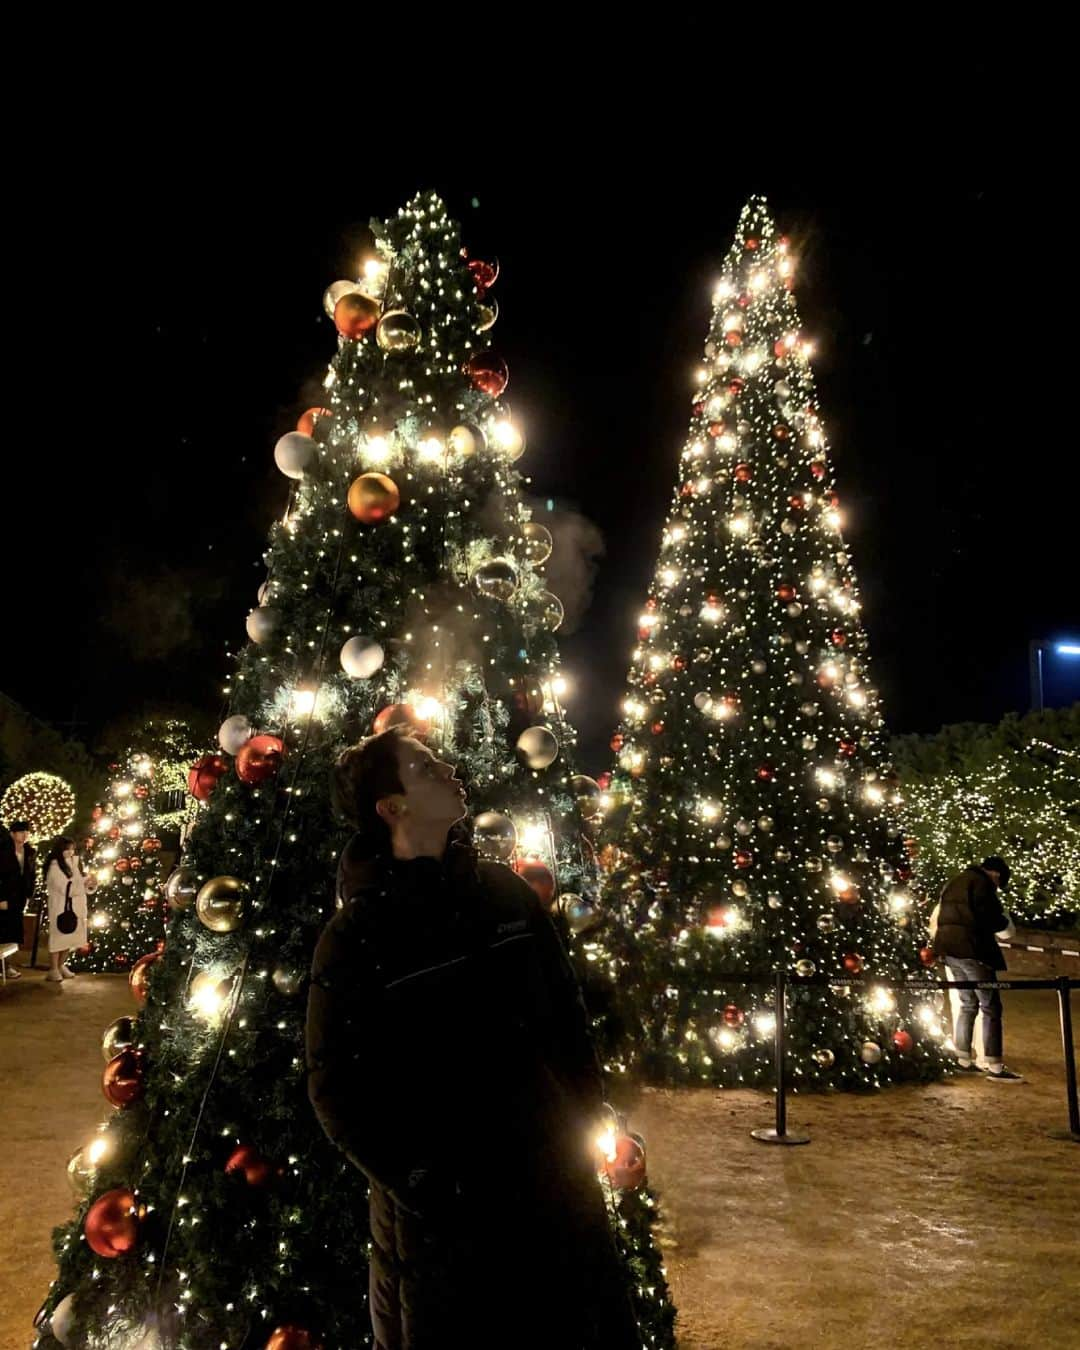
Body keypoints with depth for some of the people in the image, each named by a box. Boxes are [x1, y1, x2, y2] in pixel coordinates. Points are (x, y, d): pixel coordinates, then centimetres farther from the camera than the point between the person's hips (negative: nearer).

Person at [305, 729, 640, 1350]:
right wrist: (421, 1181, -15)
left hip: (554, 1181, 5)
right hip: (447, 1207, -4)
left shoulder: (506, 893, 3)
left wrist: (585, 1124, 3)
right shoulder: (356, 935, -11)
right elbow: (336, 1082, -11)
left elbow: (568, 1014, 9)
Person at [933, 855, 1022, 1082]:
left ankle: (963, 1060, 18)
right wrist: (1004, 920, 3)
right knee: (991, 1007, -5)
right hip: (971, 949, -9)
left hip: (949, 947, 9)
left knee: (968, 1005, 16)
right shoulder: (981, 883, -10)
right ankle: (995, 1067, -7)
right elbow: (989, 920, -17)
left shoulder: (953, 883, 19)